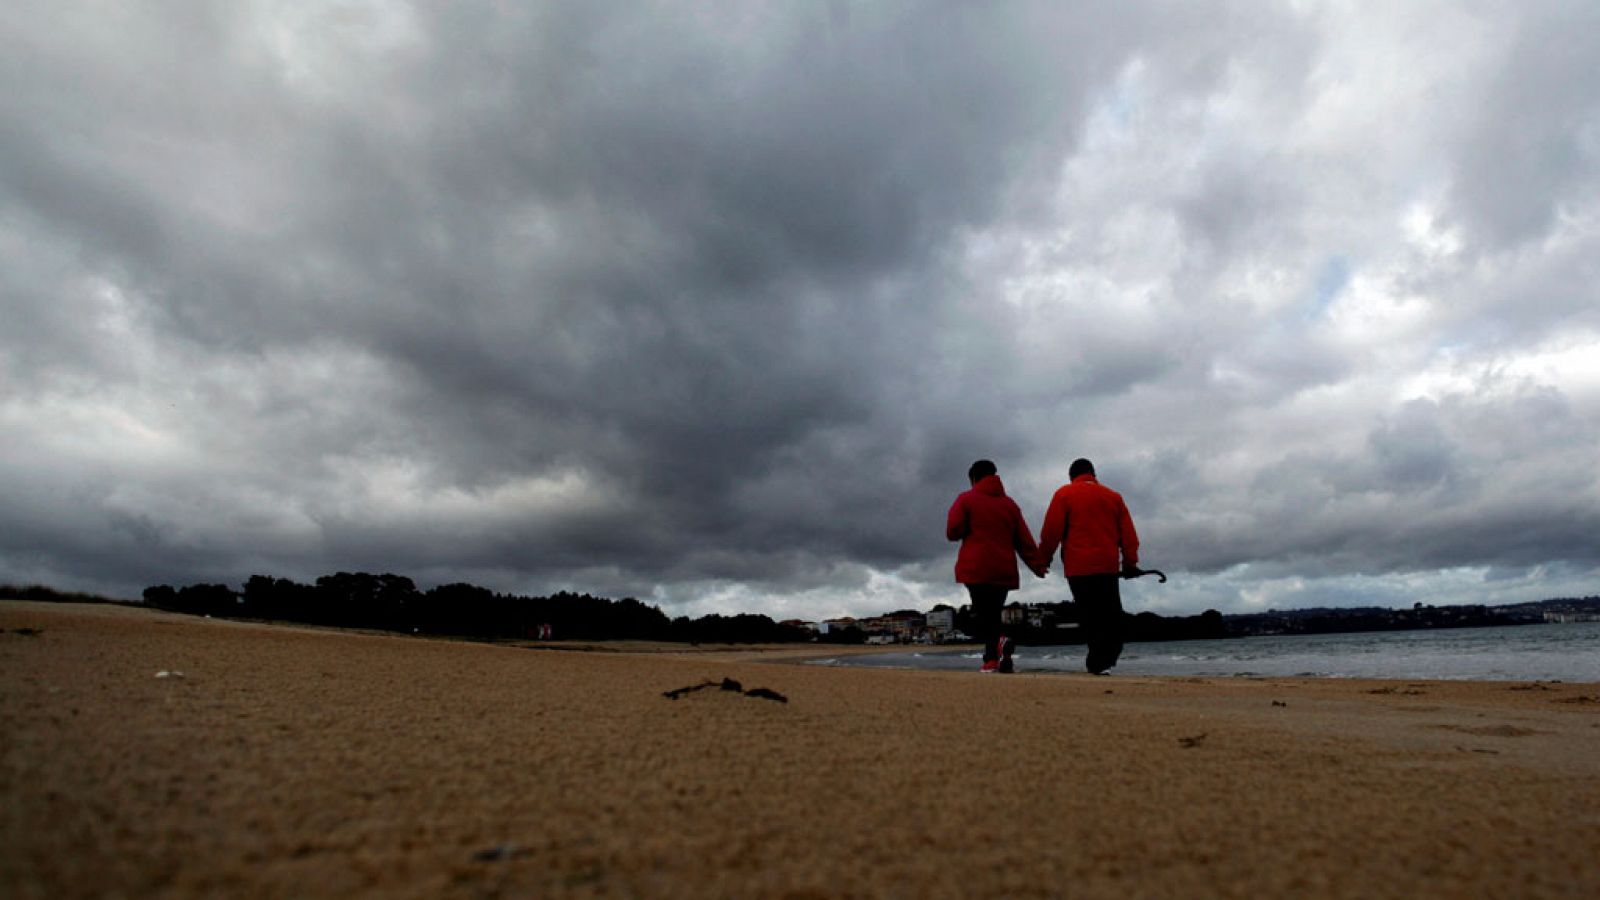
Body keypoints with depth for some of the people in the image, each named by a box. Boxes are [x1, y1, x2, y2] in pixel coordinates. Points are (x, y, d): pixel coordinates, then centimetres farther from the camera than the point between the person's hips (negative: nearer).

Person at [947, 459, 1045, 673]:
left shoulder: (966, 499, 3)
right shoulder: (1009, 503, 16)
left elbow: (953, 532, -4)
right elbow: (1024, 539, 10)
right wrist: (1038, 566, 10)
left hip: (976, 569, -4)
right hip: (1004, 570, 4)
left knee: (981, 613, -7)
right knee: (993, 613, 13)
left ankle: (997, 642, -32)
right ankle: (993, 659, 3)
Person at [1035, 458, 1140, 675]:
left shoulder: (1064, 494, 3)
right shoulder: (1113, 496, 15)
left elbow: (1052, 530, -4)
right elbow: (1127, 532, 11)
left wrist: (1043, 560, 4)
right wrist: (1130, 562, 16)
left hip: (1078, 567, -3)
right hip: (1108, 565, 4)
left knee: (1090, 616, -3)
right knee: (1110, 614, 11)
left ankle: (1098, 662, -6)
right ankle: (1107, 658, 6)